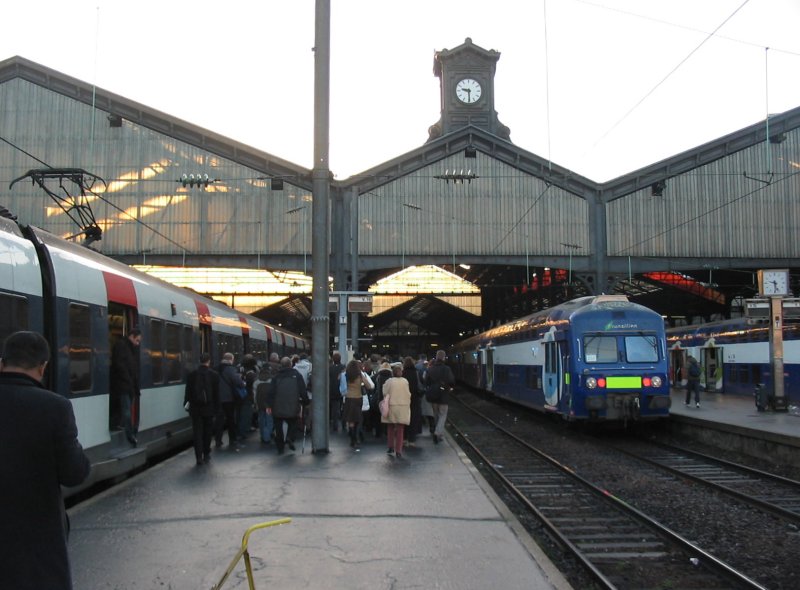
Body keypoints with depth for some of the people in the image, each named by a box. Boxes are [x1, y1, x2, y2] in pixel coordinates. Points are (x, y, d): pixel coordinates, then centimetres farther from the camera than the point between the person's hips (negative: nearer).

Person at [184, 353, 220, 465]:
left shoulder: (192, 374, -4)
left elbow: (188, 391, -1)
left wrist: (186, 404, 9)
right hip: (209, 408, 0)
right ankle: (206, 454, 21)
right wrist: (216, 407, 6)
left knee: (197, 432, 2)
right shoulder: (214, 374, -5)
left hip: (195, 408, 0)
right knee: (207, 432, 14)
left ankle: (199, 457, -5)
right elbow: (216, 393, -2)